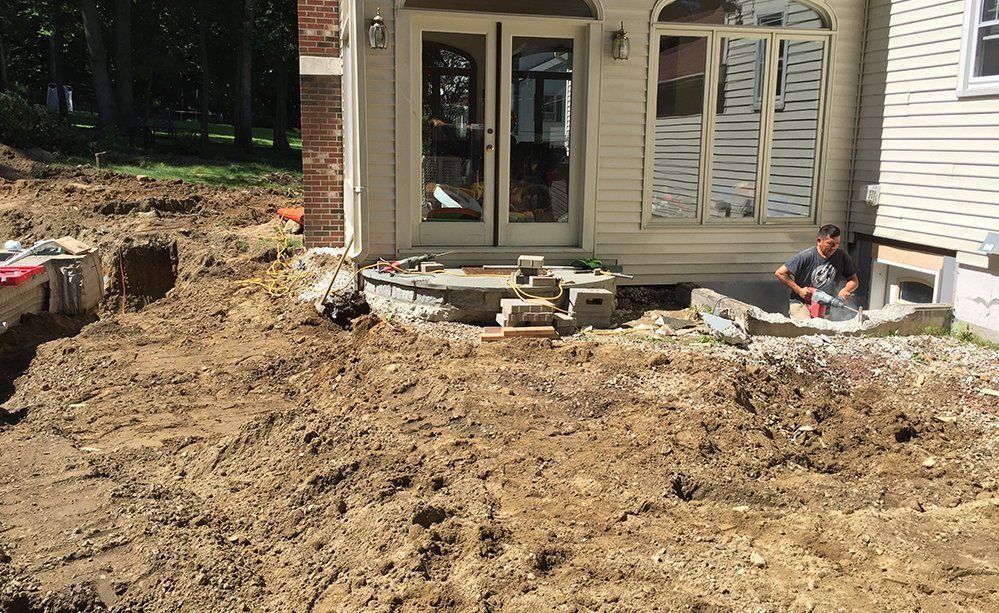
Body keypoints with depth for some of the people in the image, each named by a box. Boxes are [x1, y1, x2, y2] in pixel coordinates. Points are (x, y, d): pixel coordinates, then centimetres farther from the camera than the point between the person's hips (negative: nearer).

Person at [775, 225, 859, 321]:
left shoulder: (843, 257, -1)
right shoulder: (806, 256, -13)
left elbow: (854, 281, 9)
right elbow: (780, 273, -10)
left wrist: (845, 290, -13)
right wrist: (799, 290, -12)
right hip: (801, 303, -4)